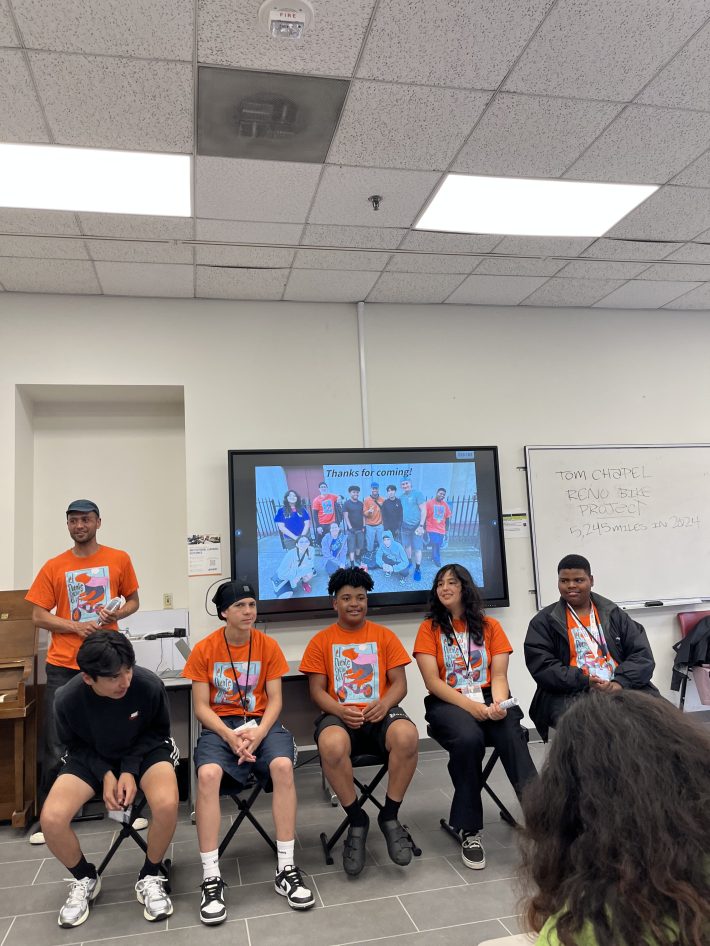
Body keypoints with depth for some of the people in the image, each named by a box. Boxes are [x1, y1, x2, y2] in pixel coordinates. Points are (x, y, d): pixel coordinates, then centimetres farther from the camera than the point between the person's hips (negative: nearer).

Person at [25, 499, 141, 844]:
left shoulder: (119, 560, 2)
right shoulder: (53, 567, 2)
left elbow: (133, 601, 11)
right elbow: (38, 616, 1)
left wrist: (117, 613, -10)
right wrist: (75, 626, -14)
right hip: (63, 665, 0)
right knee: (56, 747, 3)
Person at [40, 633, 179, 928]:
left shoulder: (150, 685, -29)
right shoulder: (67, 699, -25)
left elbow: (158, 731, -8)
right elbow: (75, 745, -3)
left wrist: (130, 769, -19)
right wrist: (105, 773, -17)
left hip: (144, 751, -2)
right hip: (92, 756, 2)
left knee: (166, 804, -32)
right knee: (51, 818, -23)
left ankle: (150, 878, 1)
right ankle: (84, 879, 11)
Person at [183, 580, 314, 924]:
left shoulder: (268, 645, 0)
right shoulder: (204, 649, -4)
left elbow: (274, 699, 0)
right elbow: (201, 707, -4)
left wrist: (259, 732, -19)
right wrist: (230, 736, -20)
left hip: (261, 722, 1)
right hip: (220, 725, -1)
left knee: (283, 766, -30)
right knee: (208, 774, -33)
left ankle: (286, 869, -17)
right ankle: (211, 879, -20)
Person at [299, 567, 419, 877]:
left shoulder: (384, 636, 12)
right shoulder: (321, 641, 9)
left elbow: (399, 683, 8)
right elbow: (317, 689, 5)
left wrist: (384, 703, -15)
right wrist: (340, 711, -16)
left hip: (380, 713, 1)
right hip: (339, 714, -1)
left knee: (407, 735, -34)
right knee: (331, 744, -37)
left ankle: (389, 816, -10)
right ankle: (357, 821, -11)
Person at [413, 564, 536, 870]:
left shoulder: (490, 626, 13)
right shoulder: (430, 628, 7)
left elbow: (499, 676, 4)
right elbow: (433, 682, -3)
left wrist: (498, 703, -17)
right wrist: (470, 705, -16)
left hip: (488, 699, 2)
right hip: (448, 703, -2)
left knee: (511, 734, -32)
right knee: (468, 738, -34)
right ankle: (470, 831, -21)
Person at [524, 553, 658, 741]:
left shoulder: (614, 614, 18)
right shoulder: (543, 621, 9)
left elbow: (642, 654, 7)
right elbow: (541, 666, -2)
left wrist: (620, 683, -12)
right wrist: (585, 681, -15)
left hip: (622, 688, 3)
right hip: (570, 694, -3)